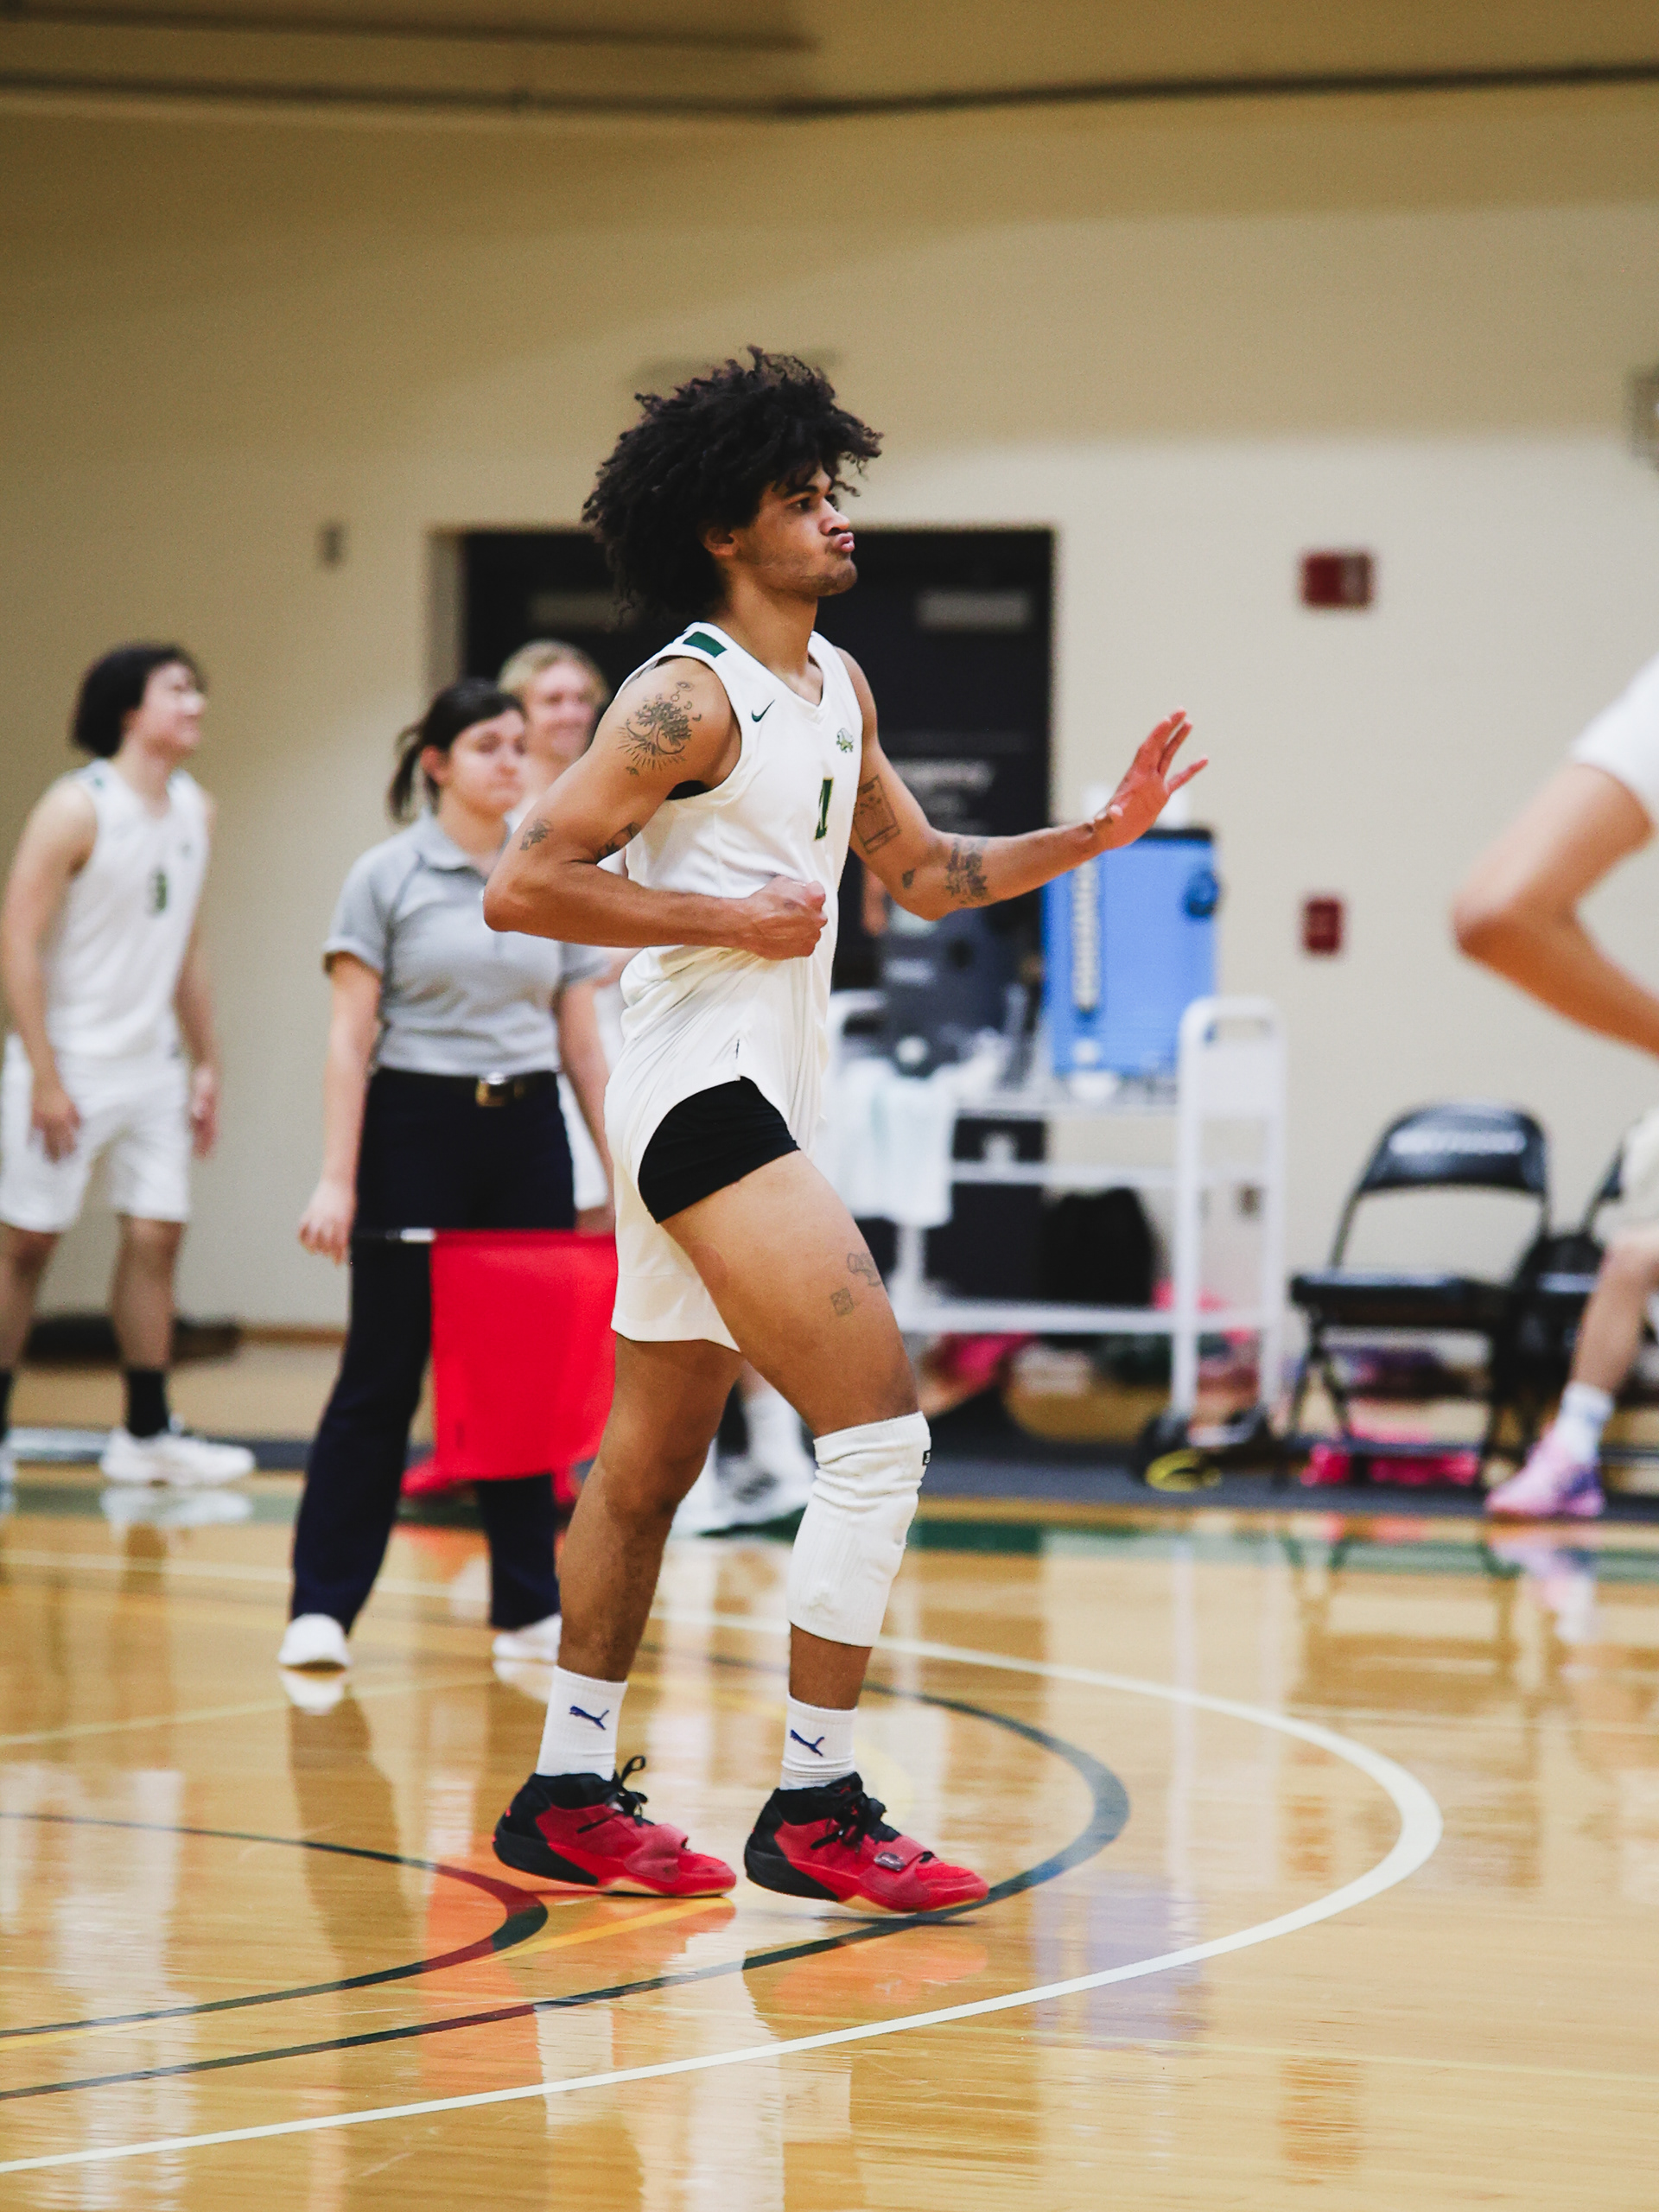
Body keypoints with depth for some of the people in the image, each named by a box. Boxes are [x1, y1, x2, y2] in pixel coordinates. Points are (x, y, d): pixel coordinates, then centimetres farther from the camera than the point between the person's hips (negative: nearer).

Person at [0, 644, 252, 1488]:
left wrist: (206, 1063, 15)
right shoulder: (77, 808, -14)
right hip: (70, 1061, -6)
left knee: (156, 1234, 3)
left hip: (153, 1064, 6)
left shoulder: (194, 808, 8)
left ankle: (146, 1433, 9)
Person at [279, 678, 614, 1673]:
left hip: (527, 1139, 4)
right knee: (381, 1375, -2)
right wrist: (337, 1179, -13)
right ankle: (321, 1608, 3)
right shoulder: (388, 877, -3)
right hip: (414, 1130, -4)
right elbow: (349, 1038, -6)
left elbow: (582, 1044, 12)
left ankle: (529, 1608, 12)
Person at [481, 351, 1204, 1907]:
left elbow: (923, 875, 24)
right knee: (880, 1431, -15)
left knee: (649, 1465, 15)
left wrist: (1098, 835, 12)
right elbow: (520, 886, -18)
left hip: (756, 1103, 10)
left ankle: (567, 1799, 24)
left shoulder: (837, 687, 14)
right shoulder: (689, 697, -13)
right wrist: (729, 918, -18)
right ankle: (814, 1811, -11)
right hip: (703, 1091, -10)